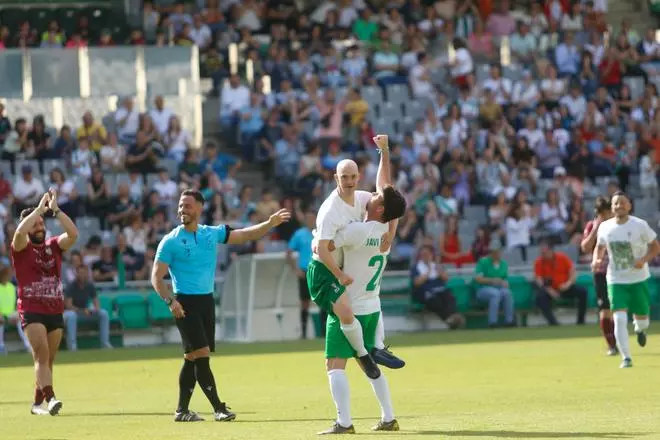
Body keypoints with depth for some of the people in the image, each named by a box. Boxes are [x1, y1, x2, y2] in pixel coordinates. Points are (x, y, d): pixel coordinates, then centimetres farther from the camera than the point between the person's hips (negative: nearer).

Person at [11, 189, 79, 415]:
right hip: (31, 311, -4)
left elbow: (73, 234, -6)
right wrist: (39, 208, -14)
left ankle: (37, 402, 19)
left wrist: (55, 210, -9)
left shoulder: (54, 246, 11)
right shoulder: (21, 248, 2)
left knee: (48, 360, 8)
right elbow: (20, 232, -21)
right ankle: (50, 398, -29)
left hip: (55, 311, 4)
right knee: (41, 354, -18)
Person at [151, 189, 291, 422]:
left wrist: (270, 224, -6)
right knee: (200, 354, -13)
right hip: (185, 303, -5)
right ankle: (218, 408, -11)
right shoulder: (171, 241, -6)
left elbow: (246, 235, 9)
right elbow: (156, 277, -6)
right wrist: (170, 301, -20)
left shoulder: (212, 234, 8)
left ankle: (182, 410, 15)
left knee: (193, 358, 8)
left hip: (206, 300, 5)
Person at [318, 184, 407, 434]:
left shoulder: (357, 231, -20)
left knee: (335, 365, -8)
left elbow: (322, 248, -18)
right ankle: (388, 419, 18)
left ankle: (344, 422, -18)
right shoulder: (386, 233, 1)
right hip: (372, 308, 8)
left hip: (347, 309, -8)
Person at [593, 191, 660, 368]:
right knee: (619, 319, -14)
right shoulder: (604, 227, -2)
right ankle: (626, 358, -6)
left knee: (641, 317, 9)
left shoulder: (640, 225, -11)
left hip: (639, 279, -1)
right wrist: (597, 259, -7)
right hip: (616, 280, 1)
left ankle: (640, 329, 49)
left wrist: (644, 259, -21)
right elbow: (599, 247, 15)